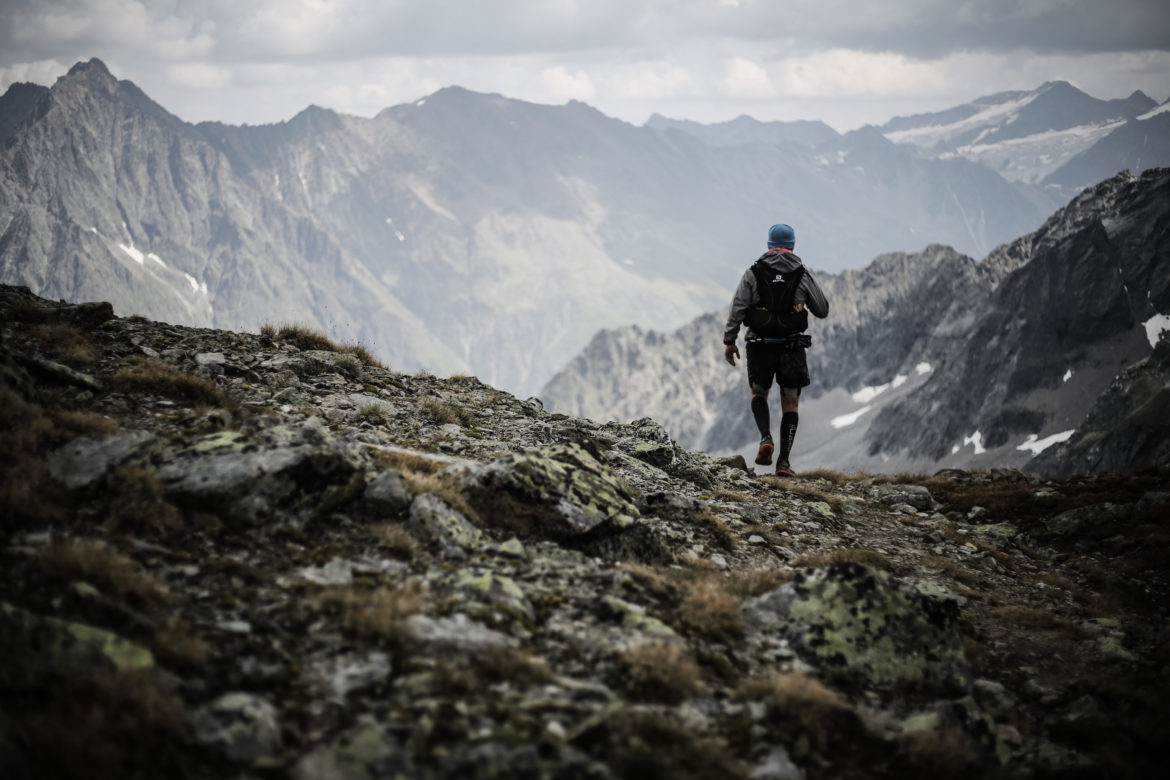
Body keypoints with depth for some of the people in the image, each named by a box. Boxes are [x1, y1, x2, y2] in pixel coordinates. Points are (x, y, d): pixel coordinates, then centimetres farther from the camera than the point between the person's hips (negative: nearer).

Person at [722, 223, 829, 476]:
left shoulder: (754, 273, 0)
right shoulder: (803, 275, 0)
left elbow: (737, 308, -7)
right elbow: (822, 311, 6)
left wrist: (729, 341, -1)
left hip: (760, 347, 0)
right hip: (792, 348, 0)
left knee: (759, 393, 23)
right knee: (791, 404, 11)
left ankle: (766, 438, -2)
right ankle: (784, 461, 3)